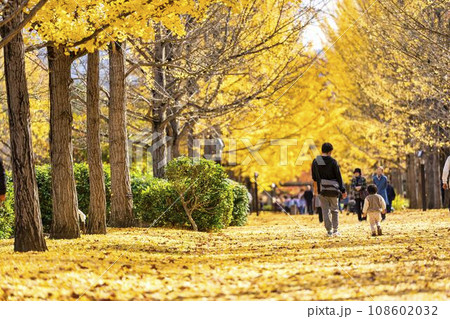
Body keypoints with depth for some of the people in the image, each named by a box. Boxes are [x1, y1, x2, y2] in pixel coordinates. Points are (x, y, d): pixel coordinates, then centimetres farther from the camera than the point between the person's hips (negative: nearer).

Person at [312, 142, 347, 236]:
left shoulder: (315, 161, 0)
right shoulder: (333, 161, -9)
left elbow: (314, 177, 7)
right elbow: (338, 177, -5)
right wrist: (343, 190, 1)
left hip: (321, 190, 2)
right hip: (333, 189, -2)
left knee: (325, 210, 5)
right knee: (334, 209, 13)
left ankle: (329, 230, 0)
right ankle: (335, 230, 10)